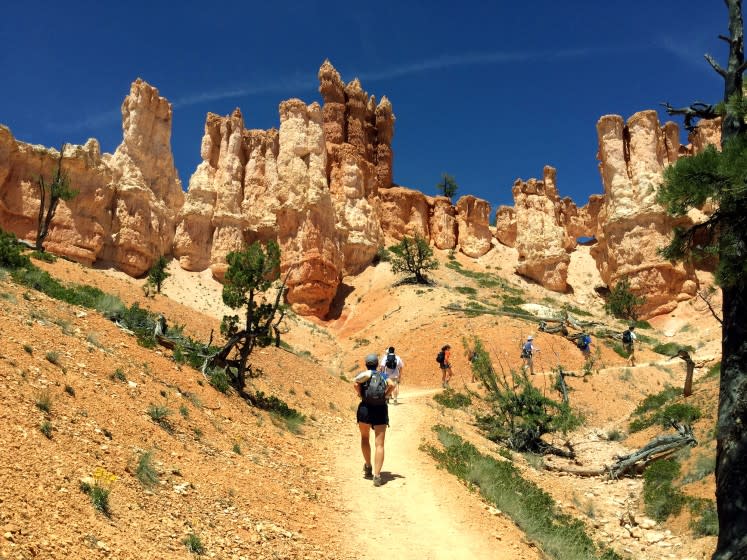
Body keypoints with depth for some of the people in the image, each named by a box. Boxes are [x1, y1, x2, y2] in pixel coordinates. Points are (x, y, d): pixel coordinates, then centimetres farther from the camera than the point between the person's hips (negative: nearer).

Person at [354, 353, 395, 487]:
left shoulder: (362, 374, 4)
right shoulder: (383, 375, 11)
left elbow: (355, 384, -16)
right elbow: (392, 385, -7)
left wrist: (360, 395, 0)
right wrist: (384, 396, 5)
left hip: (365, 408, -1)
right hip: (381, 409, 1)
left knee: (365, 438, 24)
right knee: (379, 444, -2)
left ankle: (368, 466, 31)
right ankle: (377, 475, -13)